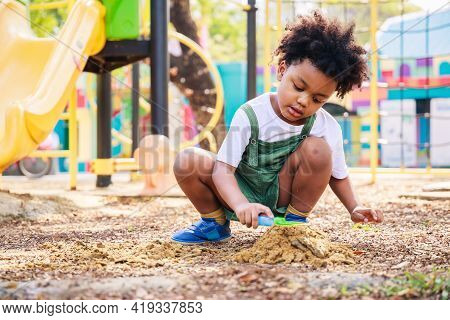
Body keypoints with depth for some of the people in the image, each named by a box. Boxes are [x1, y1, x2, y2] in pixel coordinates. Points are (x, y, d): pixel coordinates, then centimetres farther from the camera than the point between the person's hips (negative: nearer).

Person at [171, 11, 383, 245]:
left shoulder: (327, 128, -13)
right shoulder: (250, 116, -20)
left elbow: (337, 175, 5)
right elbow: (223, 169, -25)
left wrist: (354, 208, -10)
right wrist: (241, 205, -43)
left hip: (283, 198, 0)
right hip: (242, 193, 0)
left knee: (317, 148, -26)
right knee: (187, 161, -23)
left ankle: (295, 220, -5)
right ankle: (215, 223, 4)